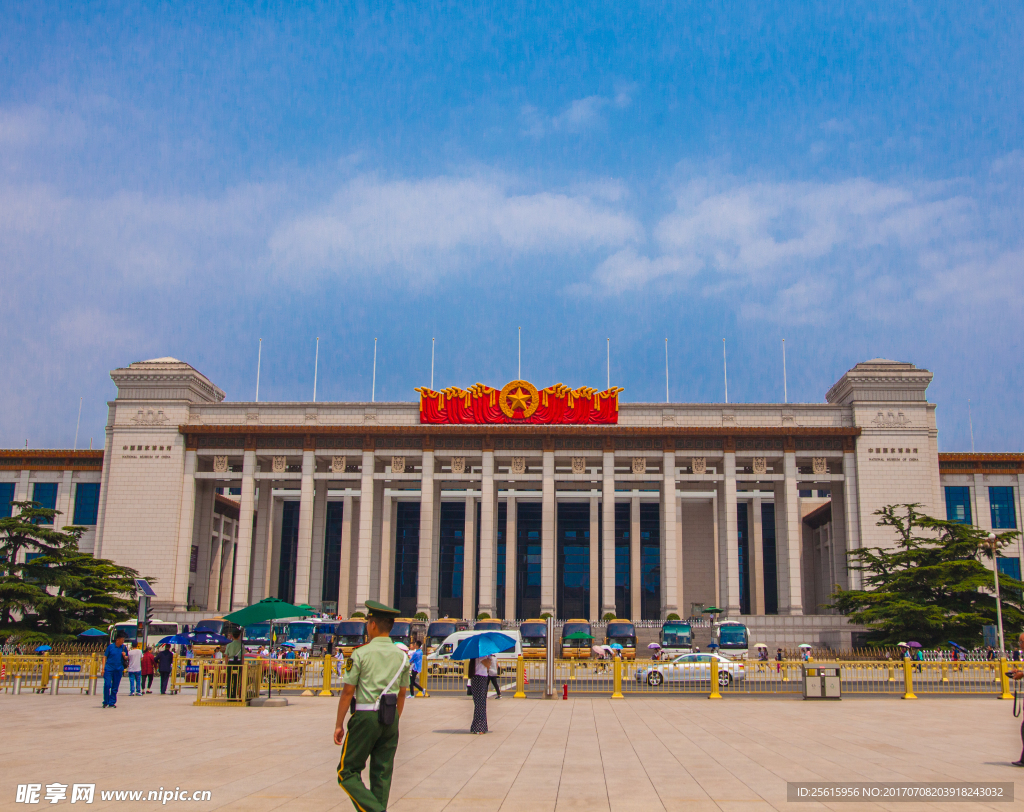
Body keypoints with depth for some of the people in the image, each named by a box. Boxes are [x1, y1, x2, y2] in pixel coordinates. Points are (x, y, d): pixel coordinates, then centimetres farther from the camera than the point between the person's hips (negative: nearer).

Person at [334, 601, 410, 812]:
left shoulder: (360, 654, -7)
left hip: (365, 717, -5)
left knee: (347, 773, 3)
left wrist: (339, 725, 0)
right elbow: (402, 694, 12)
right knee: (383, 775, 10)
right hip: (390, 719, 5)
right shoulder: (402, 656, 7)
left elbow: (347, 692, -7)